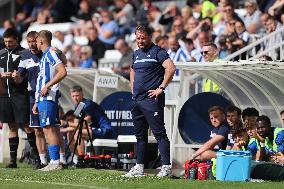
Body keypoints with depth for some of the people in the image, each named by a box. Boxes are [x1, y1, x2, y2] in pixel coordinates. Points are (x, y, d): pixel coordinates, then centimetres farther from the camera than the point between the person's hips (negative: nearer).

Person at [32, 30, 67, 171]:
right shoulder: (44, 56, 23)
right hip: (43, 98, 10)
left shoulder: (51, 53, -8)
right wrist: (37, 102, 26)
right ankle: (54, 162, 9)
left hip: (48, 97, -10)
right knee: (48, 129, 8)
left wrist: (47, 86, -20)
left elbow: (62, 72, -20)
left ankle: (55, 162, -14)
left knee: (49, 128, -12)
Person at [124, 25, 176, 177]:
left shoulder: (157, 52, -7)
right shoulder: (136, 54, 18)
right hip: (137, 100, 8)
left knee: (159, 133, -10)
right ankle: (139, 168, 18)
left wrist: (161, 88, -19)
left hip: (151, 99, -8)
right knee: (140, 135, 12)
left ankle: (166, 166, -13)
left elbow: (171, 68, -20)